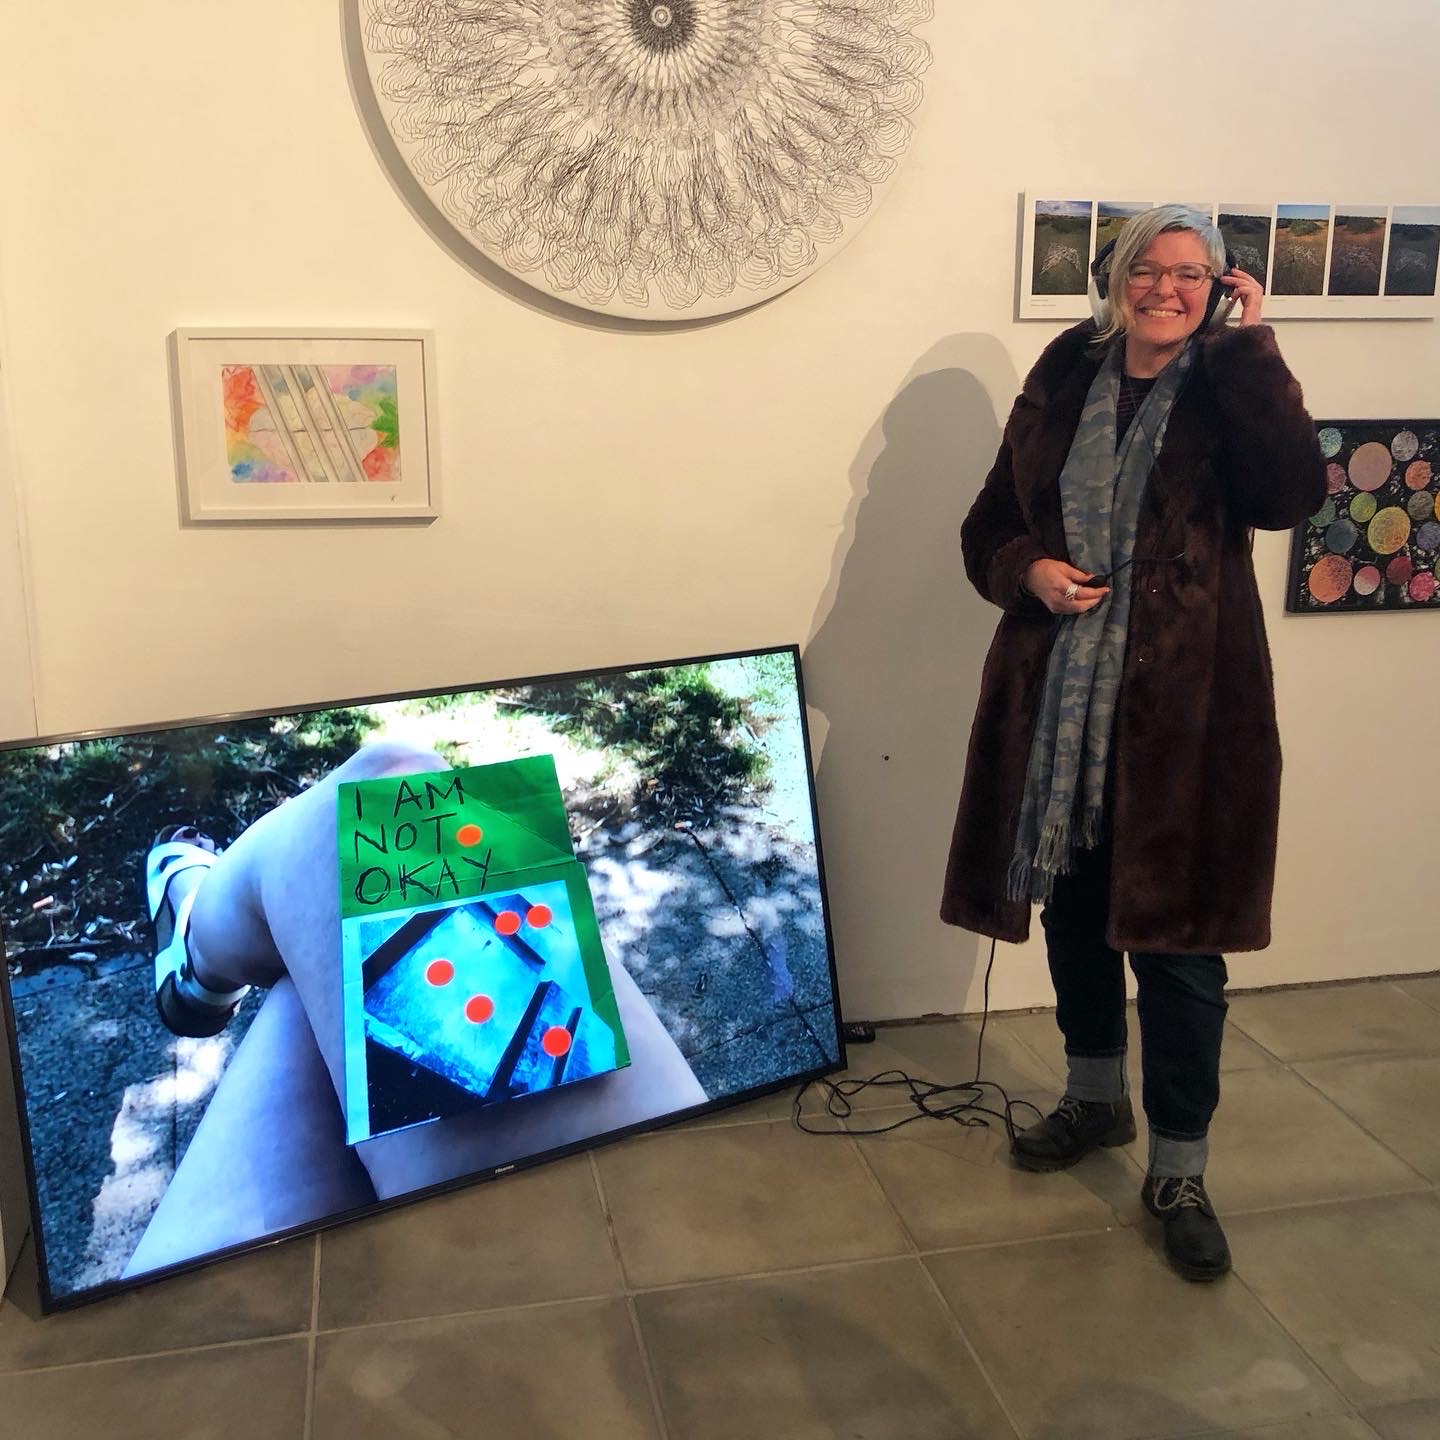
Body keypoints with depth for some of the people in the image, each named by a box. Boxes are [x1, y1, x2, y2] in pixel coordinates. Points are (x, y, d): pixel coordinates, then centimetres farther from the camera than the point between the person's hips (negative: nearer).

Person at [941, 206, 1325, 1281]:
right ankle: (1097, 1099, 40)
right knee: (1074, 909, 17)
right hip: (1058, 697, 4)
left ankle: (1179, 1171, 17)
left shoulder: (1231, 394, -1)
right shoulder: (1063, 384, 6)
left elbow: (1293, 492, -19)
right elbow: (991, 523, 11)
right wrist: (1029, 570, -10)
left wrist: (1251, 345, -17)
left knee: (1175, 935, 0)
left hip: (1181, 706, -3)